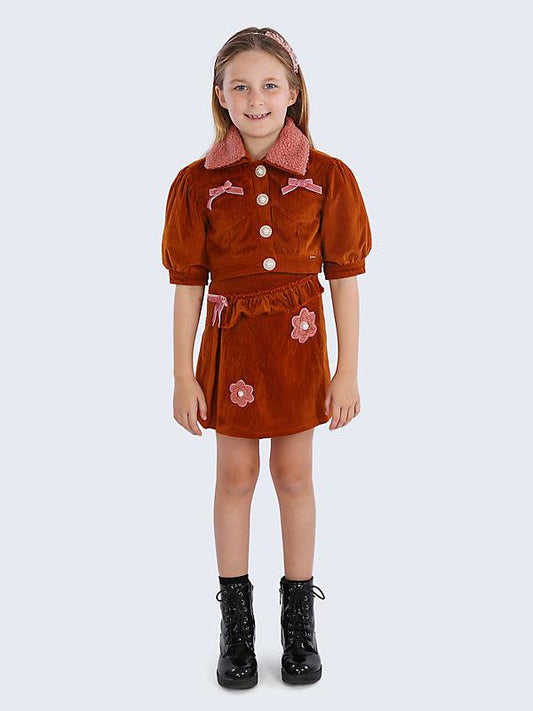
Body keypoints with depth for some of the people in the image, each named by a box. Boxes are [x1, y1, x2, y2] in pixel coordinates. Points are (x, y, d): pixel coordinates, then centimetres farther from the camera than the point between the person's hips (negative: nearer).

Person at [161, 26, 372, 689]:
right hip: (230, 342, 0)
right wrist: (183, 377, -4)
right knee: (235, 478, 12)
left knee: (294, 476, 12)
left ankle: (299, 616, 30)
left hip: (299, 343, 0)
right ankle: (235, 619, 29)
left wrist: (347, 372, -5)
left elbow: (345, 278, -3)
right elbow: (187, 283, -3)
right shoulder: (197, 182, -5)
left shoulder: (329, 177, -6)